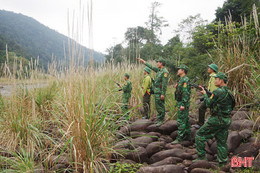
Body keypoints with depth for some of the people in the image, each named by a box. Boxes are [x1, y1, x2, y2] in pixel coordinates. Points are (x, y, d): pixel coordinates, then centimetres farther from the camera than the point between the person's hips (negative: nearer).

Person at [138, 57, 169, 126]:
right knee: (158, 106, 13)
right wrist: (143, 62, 31)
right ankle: (159, 119, 21)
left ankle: (161, 120, 1)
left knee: (160, 106, -5)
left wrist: (163, 94, -22)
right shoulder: (159, 70, 14)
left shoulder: (165, 72, -14)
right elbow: (151, 67, 27)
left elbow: (164, 84, -19)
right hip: (156, 92, 9)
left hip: (160, 92, -9)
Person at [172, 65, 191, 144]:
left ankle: (179, 138, -5)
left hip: (183, 103, -10)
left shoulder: (185, 80, -17)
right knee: (185, 120, 15)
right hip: (181, 103, 10)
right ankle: (187, 136, 24)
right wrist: (177, 87, 9)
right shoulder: (181, 79, 15)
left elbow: (186, 93, -23)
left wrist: (183, 104, -25)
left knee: (181, 121, -8)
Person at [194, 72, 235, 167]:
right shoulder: (229, 92, 11)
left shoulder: (218, 91, -17)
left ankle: (201, 158, 7)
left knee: (199, 135, 4)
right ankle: (223, 164, 16)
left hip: (216, 120, -8)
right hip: (226, 120, 8)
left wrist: (205, 94, 5)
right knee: (222, 142, 13)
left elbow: (209, 104, -11)